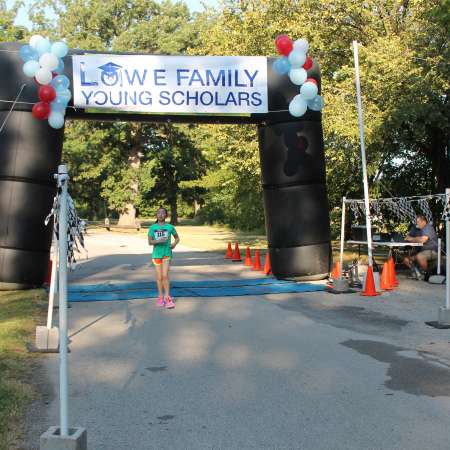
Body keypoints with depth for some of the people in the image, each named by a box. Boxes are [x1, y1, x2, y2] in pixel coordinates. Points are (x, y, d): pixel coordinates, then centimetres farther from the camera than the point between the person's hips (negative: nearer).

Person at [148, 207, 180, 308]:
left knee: (165, 275, -10)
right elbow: (150, 242, -1)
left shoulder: (170, 227, -1)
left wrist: (174, 244, -8)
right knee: (159, 277, 7)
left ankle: (167, 298, -4)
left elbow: (177, 238, 12)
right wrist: (158, 241, -19)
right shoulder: (152, 228, 1)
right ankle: (160, 297, 17)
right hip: (156, 254, 2)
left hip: (167, 254, -1)